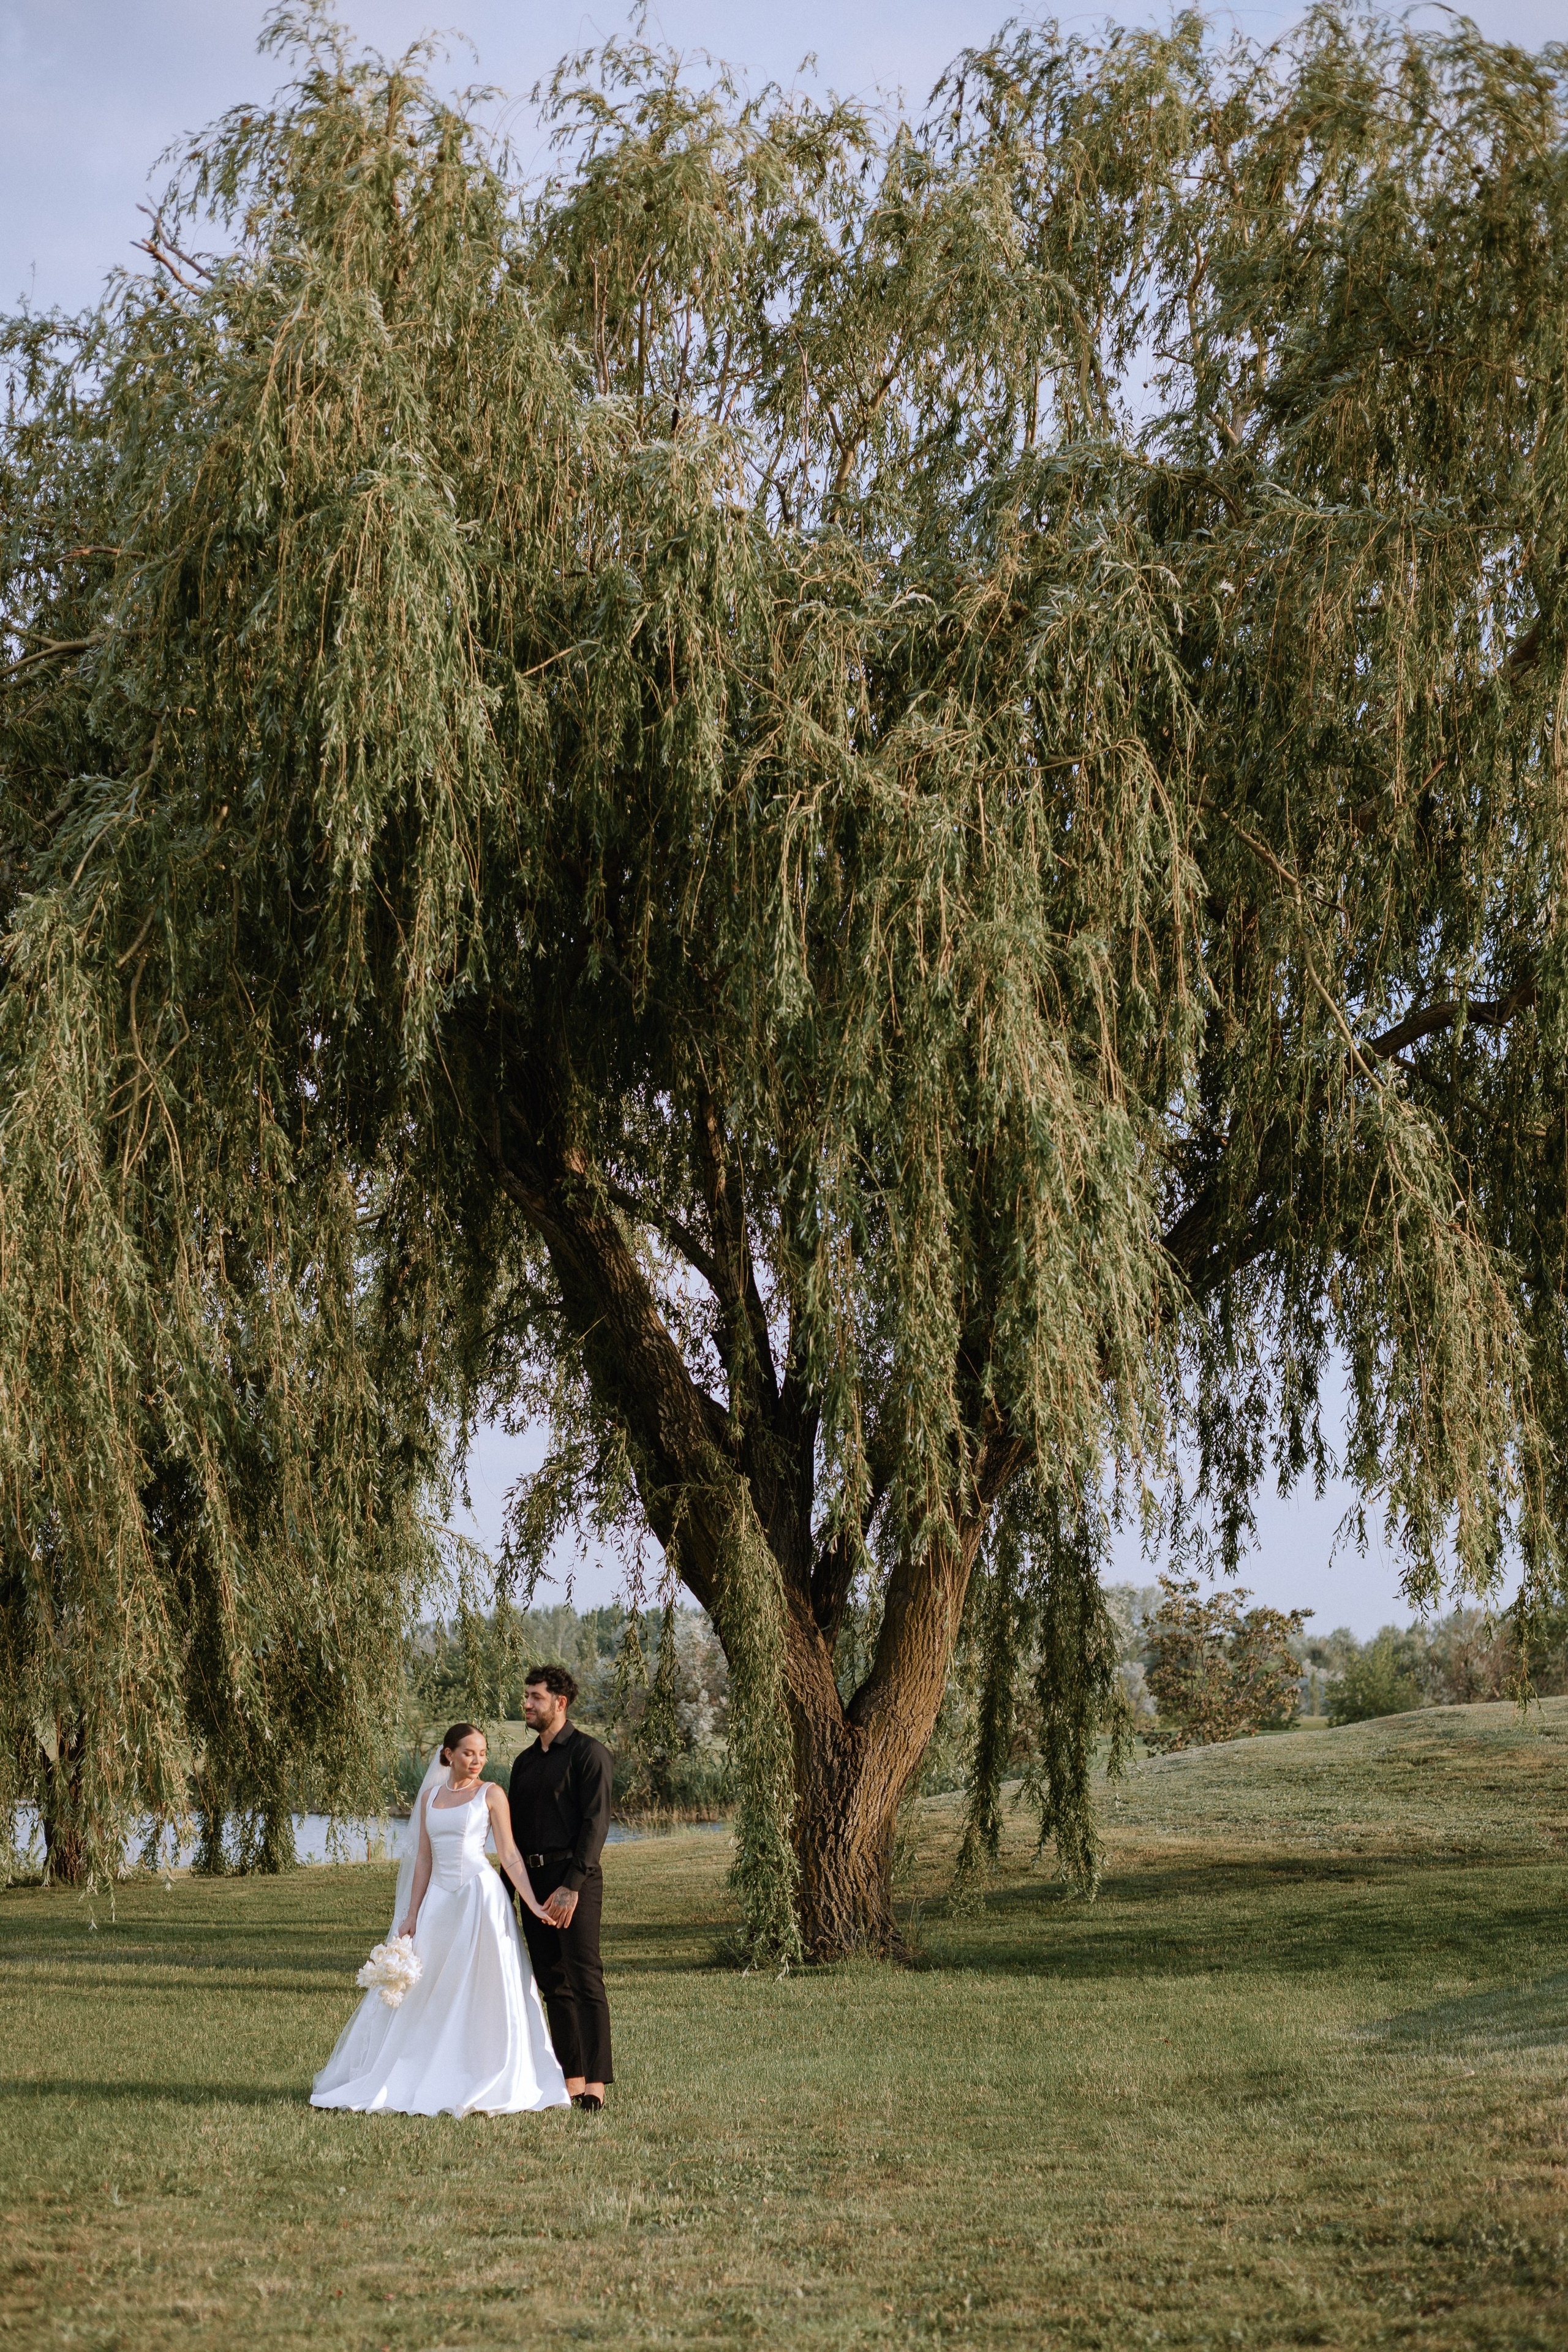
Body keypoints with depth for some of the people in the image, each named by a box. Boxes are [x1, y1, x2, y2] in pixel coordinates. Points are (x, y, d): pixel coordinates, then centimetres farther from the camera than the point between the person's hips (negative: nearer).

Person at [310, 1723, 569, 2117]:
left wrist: (534, 1903, -12)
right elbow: (424, 1859, 12)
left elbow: (509, 1855, -3)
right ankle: (424, 2081, 17)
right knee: (427, 1992, 7)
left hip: (481, 1896, -4)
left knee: (484, 1990, -4)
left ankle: (487, 2086, 3)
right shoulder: (430, 1796, 12)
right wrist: (412, 1915, 7)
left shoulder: (490, 1794, 0)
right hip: (439, 1899, 4)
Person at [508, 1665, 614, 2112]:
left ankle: (596, 2084, -11)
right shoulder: (524, 1761, 19)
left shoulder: (588, 1753, -4)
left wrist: (572, 1885, -20)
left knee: (584, 1978, -10)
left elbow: (596, 1822, -12)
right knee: (553, 1983, 6)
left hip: (575, 1876, -7)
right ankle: (572, 2079, 10)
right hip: (533, 1879, 7)